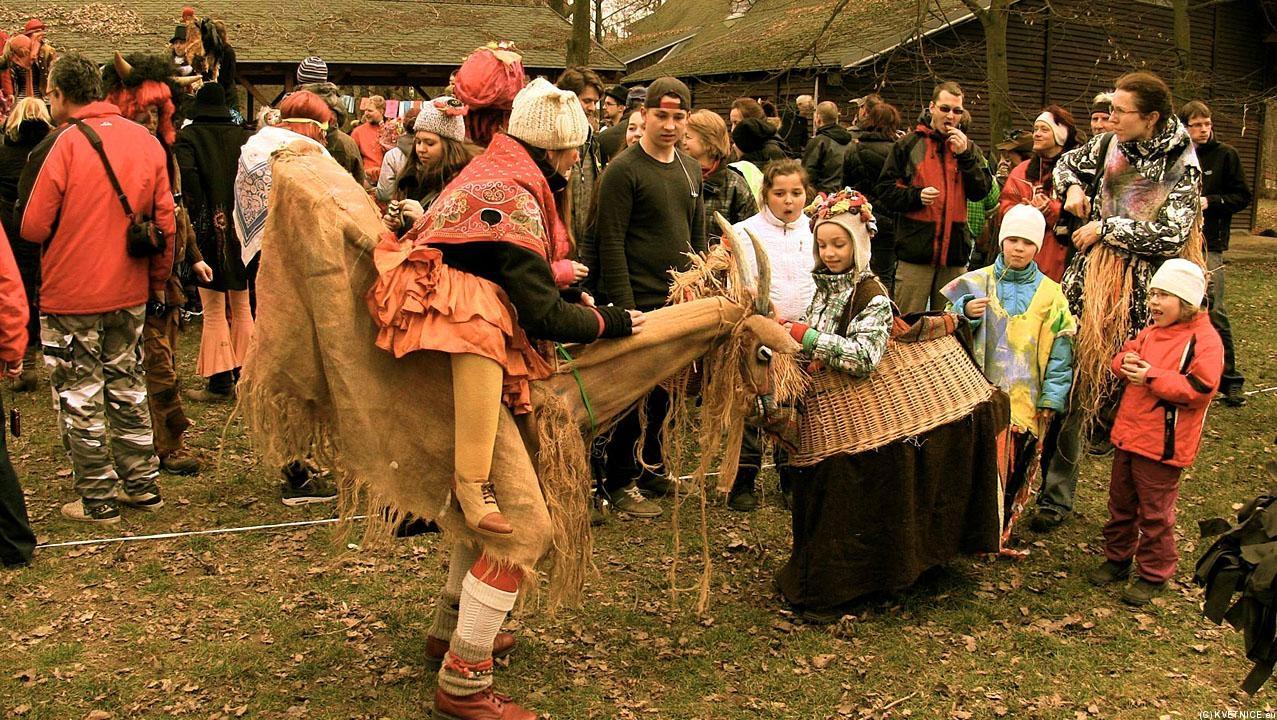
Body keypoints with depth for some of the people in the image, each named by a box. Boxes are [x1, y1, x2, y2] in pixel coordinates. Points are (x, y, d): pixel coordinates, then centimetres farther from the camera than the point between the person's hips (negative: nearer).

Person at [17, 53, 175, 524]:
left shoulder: (61, 144, -15)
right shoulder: (146, 141, 1)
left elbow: (33, 227, -13)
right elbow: (165, 220, 4)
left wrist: (63, 237, 9)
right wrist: (159, 278, 15)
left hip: (71, 294, -5)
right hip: (129, 291, 5)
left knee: (80, 396, 6)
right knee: (127, 387, 18)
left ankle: (97, 499, 13)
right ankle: (143, 485, 23)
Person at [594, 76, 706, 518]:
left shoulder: (690, 170, 13)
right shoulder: (623, 170, -10)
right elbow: (611, 245, -15)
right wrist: (625, 308, -19)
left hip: (681, 302, 7)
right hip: (640, 305, -7)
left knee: (668, 392, 14)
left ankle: (652, 468, 30)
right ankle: (620, 483, 12)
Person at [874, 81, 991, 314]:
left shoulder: (968, 148, 13)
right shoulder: (908, 145, 5)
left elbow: (981, 191, 2)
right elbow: (884, 190, 3)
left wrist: (965, 155, -10)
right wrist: (916, 196, -14)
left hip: (955, 251, 3)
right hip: (915, 250, -3)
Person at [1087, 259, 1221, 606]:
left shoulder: (1204, 340, -15)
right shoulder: (1150, 333, 10)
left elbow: (1200, 388, -23)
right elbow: (1125, 354, 20)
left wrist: (1151, 377, -23)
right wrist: (1126, 362, -5)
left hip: (1162, 444, -8)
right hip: (1128, 434, 8)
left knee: (1154, 512, 4)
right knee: (1121, 503, 19)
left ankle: (1154, 574, 19)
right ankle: (1117, 558, 35)